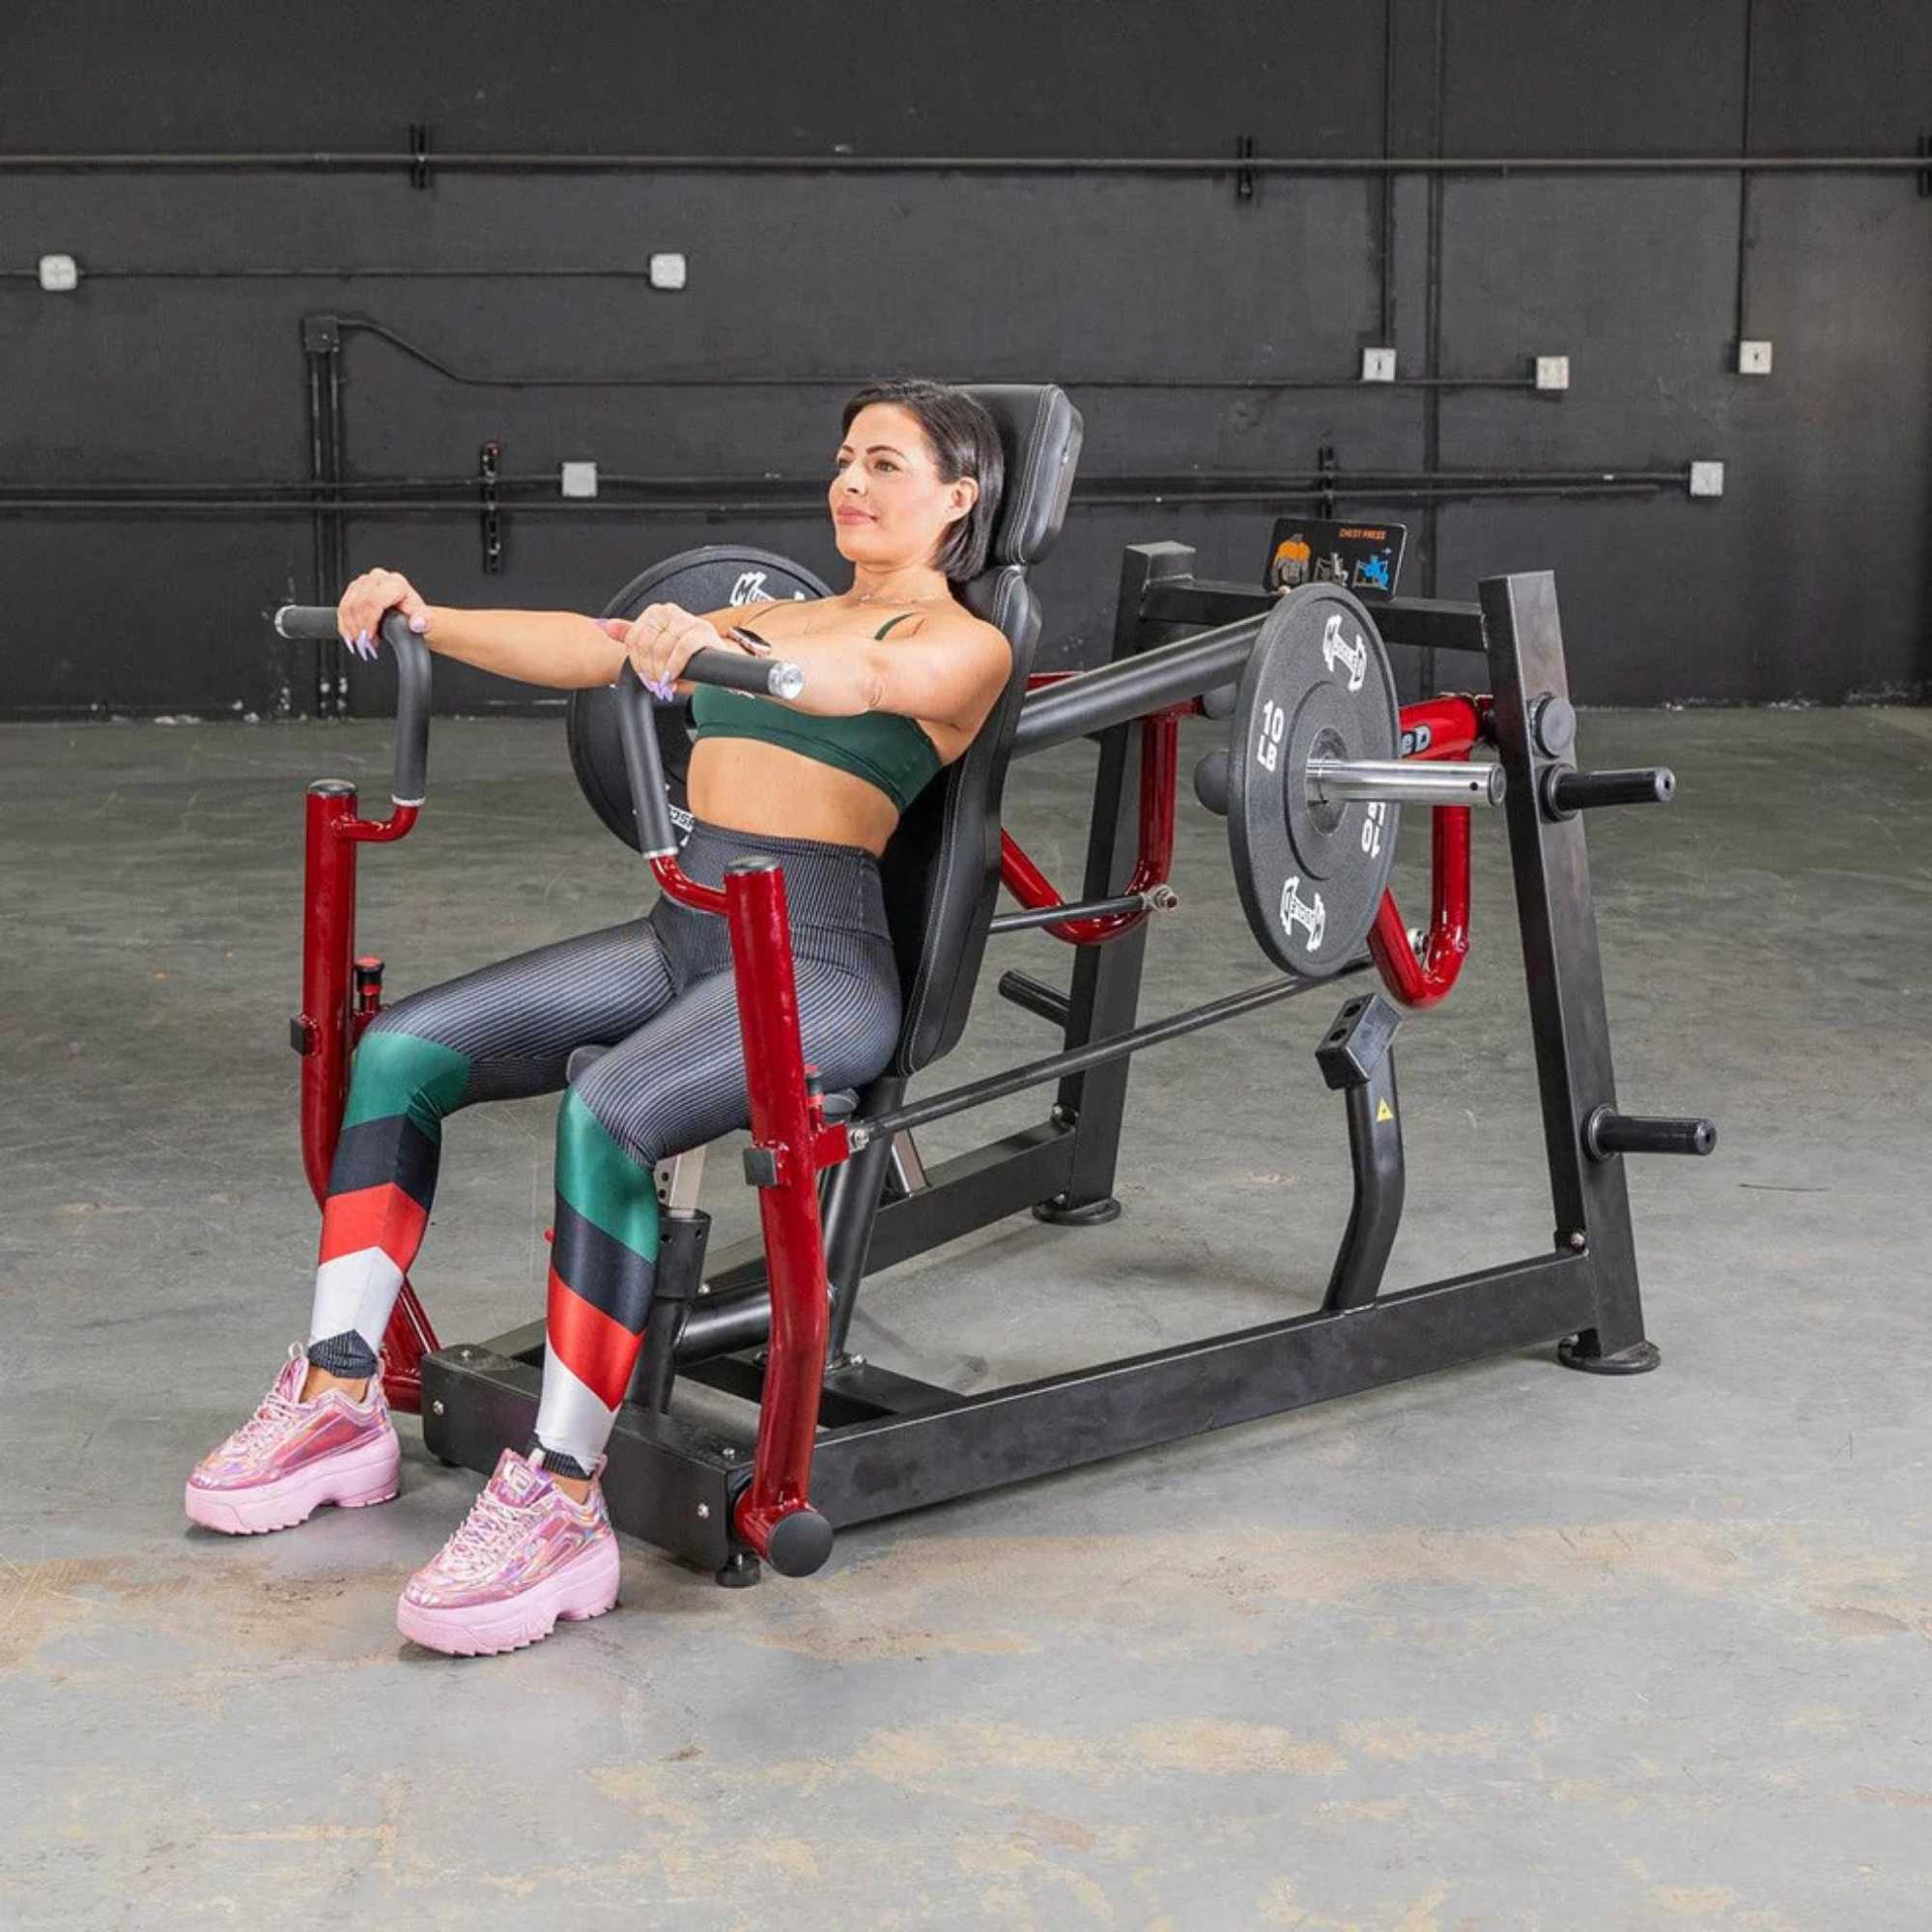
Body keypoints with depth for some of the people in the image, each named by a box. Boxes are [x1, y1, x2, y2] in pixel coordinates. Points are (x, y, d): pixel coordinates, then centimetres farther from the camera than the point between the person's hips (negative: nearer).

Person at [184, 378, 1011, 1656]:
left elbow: (860, 676, -24)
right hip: (685, 931, 8)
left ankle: (562, 1502, -30)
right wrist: (430, 622, 1)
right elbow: (592, 648, 15)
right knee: (399, 1052, -6)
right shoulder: (786, 617, 24)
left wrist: (717, 646, -44)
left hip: (817, 961, -8)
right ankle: (340, 1401, -1)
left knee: (608, 1110, -35)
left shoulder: (964, 644, 0)